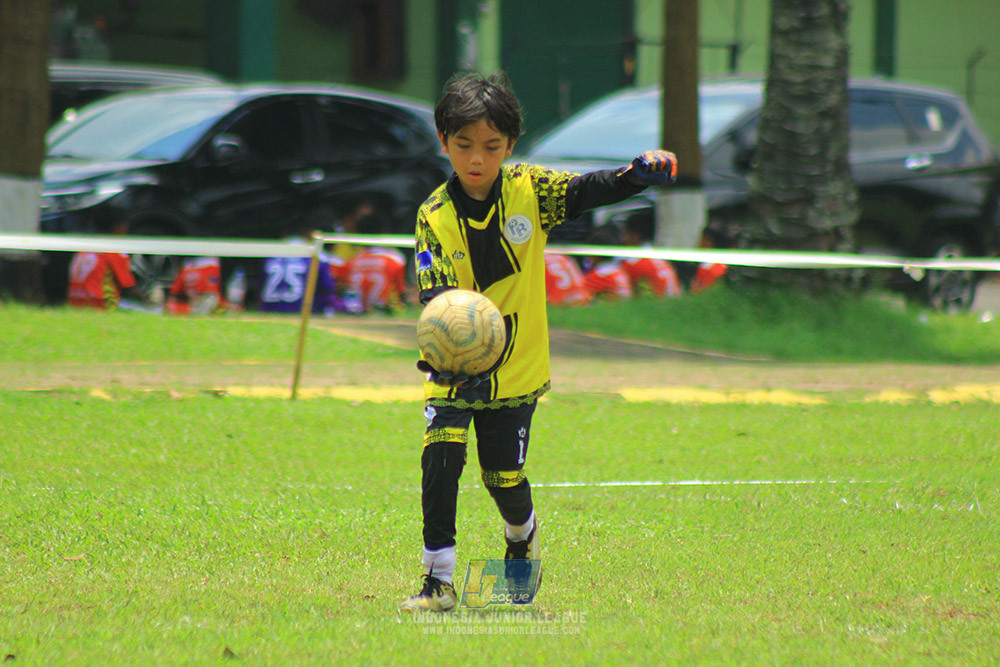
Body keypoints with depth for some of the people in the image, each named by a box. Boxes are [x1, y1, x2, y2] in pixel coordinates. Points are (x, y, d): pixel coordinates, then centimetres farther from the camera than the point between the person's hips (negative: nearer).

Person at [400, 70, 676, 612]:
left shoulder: (529, 191, -6)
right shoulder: (436, 217, -11)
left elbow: (593, 190, -5)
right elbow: (435, 294, -19)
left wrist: (643, 171, -25)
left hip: (515, 366, 1)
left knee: (504, 477, 4)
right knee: (441, 452, -19)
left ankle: (522, 540, 39)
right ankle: (438, 578, -9)